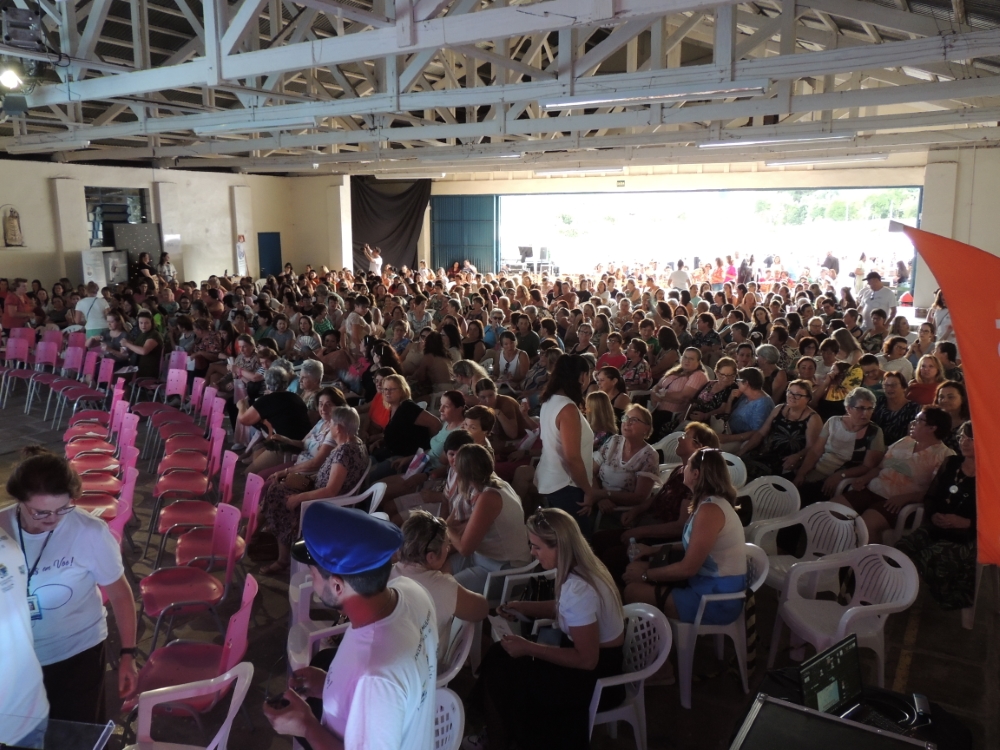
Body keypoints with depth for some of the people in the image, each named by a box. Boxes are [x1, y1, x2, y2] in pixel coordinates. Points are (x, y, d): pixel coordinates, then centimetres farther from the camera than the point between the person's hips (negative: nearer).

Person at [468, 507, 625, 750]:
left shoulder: (578, 589, -31)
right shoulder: (580, 567, -4)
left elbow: (586, 659, -26)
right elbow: (563, 607, 16)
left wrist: (529, 648, -21)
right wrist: (524, 607, 2)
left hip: (596, 676, -9)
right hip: (593, 656, 9)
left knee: (500, 675, -5)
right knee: (499, 657, 6)